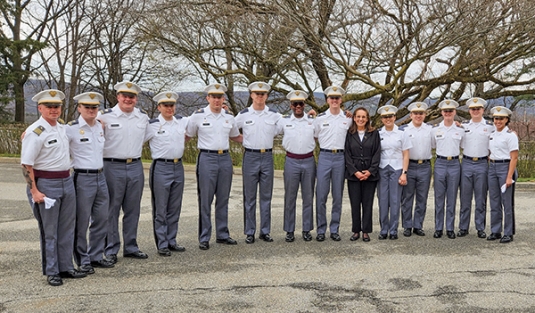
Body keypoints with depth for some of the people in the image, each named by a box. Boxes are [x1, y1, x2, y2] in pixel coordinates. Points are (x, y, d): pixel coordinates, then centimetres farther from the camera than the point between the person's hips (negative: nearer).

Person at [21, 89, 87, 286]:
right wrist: (34, 191, -18)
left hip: (67, 181, 7)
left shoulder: (62, 127, 9)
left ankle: (66, 267, 24)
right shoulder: (35, 132, -13)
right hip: (46, 184, -7)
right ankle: (51, 272, 15)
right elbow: (26, 164, -15)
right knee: (49, 231, 3)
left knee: (67, 228, 13)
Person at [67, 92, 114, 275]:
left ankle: (96, 256, 25)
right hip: (83, 179, -6)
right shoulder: (71, 128, -10)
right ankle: (83, 260, 16)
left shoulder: (100, 126, 9)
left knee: (101, 220, 12)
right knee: (81, 223, 3)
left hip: (100, 177, 6)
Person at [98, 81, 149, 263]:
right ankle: (111, 250, 13)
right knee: (112, 210, 3)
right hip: (113, 167, -4)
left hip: (136, 167, 4)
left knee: (133, 210, 11)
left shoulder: (143, 117, 8)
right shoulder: (105, 116, -4)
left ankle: (131, 247, 23)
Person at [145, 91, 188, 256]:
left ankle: (171, 241, 22)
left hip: (178, 167, 5)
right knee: (160, 210, 1)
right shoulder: (152, 125, -7)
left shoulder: (182, 121, 6)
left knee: (174, 208, 11)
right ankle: (162, 245, 9)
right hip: (161, 168, -5)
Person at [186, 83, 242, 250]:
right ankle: (204, 238, 8)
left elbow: (235, 136, 23)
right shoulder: (198, 116, -2)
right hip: (207, 159, -4)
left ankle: (222, 234, 21)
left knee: (223, 199, 10)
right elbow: (188, 135, 8)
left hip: (225, 159, 4)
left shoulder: (229, 117, 9)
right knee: (205, 200, -1)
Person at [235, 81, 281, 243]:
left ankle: (265, 231, 17)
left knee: (266, 196, 8)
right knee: (249, 197, 4)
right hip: (250, 157, -1)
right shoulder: (243, 115, 1)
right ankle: (249, 232, 13)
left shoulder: (274, 115, 4)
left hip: (267, 157, 1)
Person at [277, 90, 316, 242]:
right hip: (291, 162, -1)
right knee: (290, 197, 4)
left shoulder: (313, 121, 5)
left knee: (308, 197, 7)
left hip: (308, 161, 1)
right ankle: (289, 231, 13)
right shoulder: (284, 121, 3)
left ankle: (307, 230, 17)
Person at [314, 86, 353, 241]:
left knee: (338, 196, 6)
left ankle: (334, 229, 16)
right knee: (321, 196, -1)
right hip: (324, 157, -1)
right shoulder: (320, 118, 3)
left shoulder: (348, 118, 6)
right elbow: (313, 137, 11)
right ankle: (321, 230, 9)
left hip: (340, 157, 1)